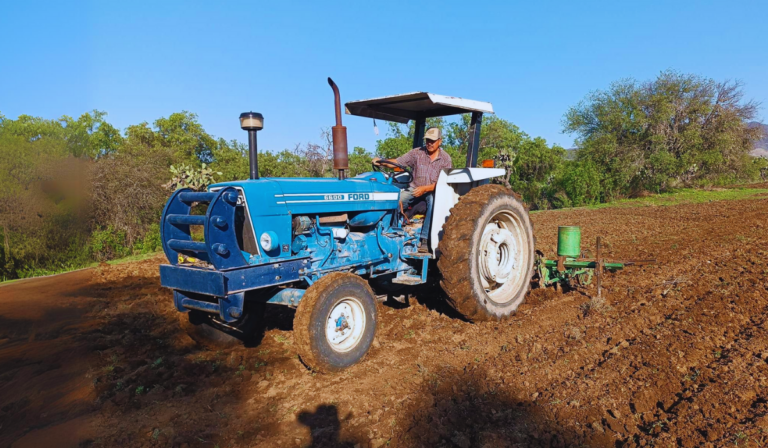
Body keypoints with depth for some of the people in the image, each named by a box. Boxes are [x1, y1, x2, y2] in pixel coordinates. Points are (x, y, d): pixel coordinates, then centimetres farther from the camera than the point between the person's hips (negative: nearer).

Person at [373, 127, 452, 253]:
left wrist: (425, 188, -24)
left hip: (433, 191, -2)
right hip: (414, 188, 2)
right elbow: (397, 162, -6)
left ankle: (424, 240, -35)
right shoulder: (417, 153, 2)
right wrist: (382, 161, -26)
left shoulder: (445, 159, -2)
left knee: (433, 201, -38)